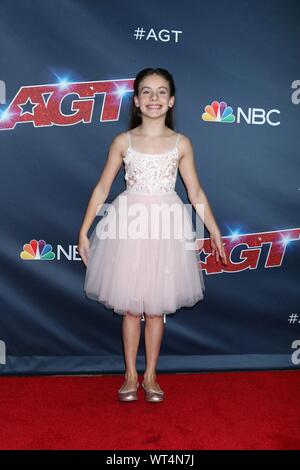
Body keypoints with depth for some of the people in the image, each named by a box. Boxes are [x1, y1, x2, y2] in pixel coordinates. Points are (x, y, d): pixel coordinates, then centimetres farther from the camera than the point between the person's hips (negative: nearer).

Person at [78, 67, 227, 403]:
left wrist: (215, 232, 8)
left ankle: (150, 376, 24)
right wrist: (84, 230, 3)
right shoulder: (123, 141, 1)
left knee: (156, 307, 8)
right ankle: (130, 375, 23)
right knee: (130, 305, 6)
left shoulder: (181, 143, 3)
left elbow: (195, 192, 8)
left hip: (166, 226, 1)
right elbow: (102, 188, 4)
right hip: (128, 225, 0)